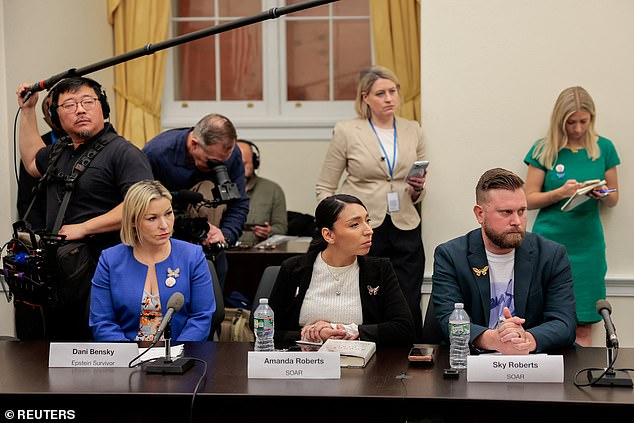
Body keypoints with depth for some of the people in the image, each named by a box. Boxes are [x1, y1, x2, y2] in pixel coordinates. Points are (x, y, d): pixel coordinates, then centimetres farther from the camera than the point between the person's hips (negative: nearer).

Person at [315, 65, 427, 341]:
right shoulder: (347, 132, 1)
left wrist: (417, 189, -1)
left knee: (409, 310, 0)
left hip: (405, 231, 3)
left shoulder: (413, 131, 12)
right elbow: (324, 189, 4)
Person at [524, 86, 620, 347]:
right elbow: (529, 199, 0)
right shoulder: (544, 149, 1)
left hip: (587, 243, 2)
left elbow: (613, 200, 12)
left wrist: (604, 195, -11)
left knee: (584, 324, 1)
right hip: (549, 241, -1)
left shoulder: (603, 148, 6)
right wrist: (560, 192, -16)